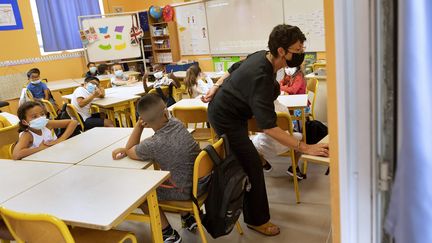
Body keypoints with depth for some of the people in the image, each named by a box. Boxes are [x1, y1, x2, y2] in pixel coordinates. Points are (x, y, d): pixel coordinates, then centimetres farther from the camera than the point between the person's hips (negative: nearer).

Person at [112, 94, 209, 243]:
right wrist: (124, 149, 6)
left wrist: (138, 126, -10)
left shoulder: (153, 145, -24)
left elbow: (130, 151, -3)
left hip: (188, 191, -7)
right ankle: (188, 218, 35)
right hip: (205, 180, 7)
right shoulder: (176, 123, -6)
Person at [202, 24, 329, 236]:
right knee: (252, 165, -7)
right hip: (225, 119, -9)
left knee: (243, 160, 18)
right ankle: (257, 220, 10)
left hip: (227, 109, 9)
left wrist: (216, 88, 17)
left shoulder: (263, 56, -7)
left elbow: (234, 69, 10)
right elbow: (268, 126, -39)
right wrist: (305, 148, -40)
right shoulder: (261, 76, -35)